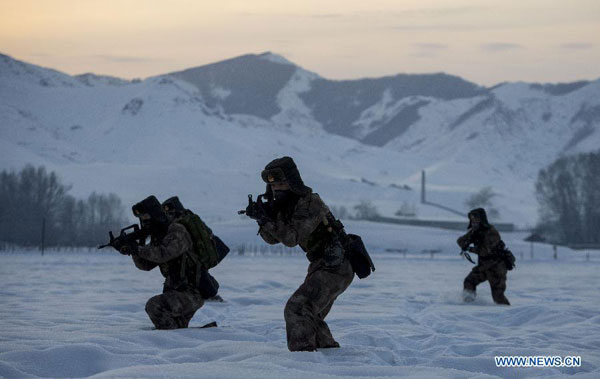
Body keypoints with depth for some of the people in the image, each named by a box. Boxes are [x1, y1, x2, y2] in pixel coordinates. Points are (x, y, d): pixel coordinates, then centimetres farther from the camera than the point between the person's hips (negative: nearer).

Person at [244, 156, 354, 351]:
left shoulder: (311, 204, -19)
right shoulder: (286, 204, 8)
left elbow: (292, 238, -25)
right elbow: (272, 238, 4)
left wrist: (267, 219, -30)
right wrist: (261, 217, -14)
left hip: (335, 268, -10)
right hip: (321, 266, 10)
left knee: (297, 310, -20)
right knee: (309, 316, 20)